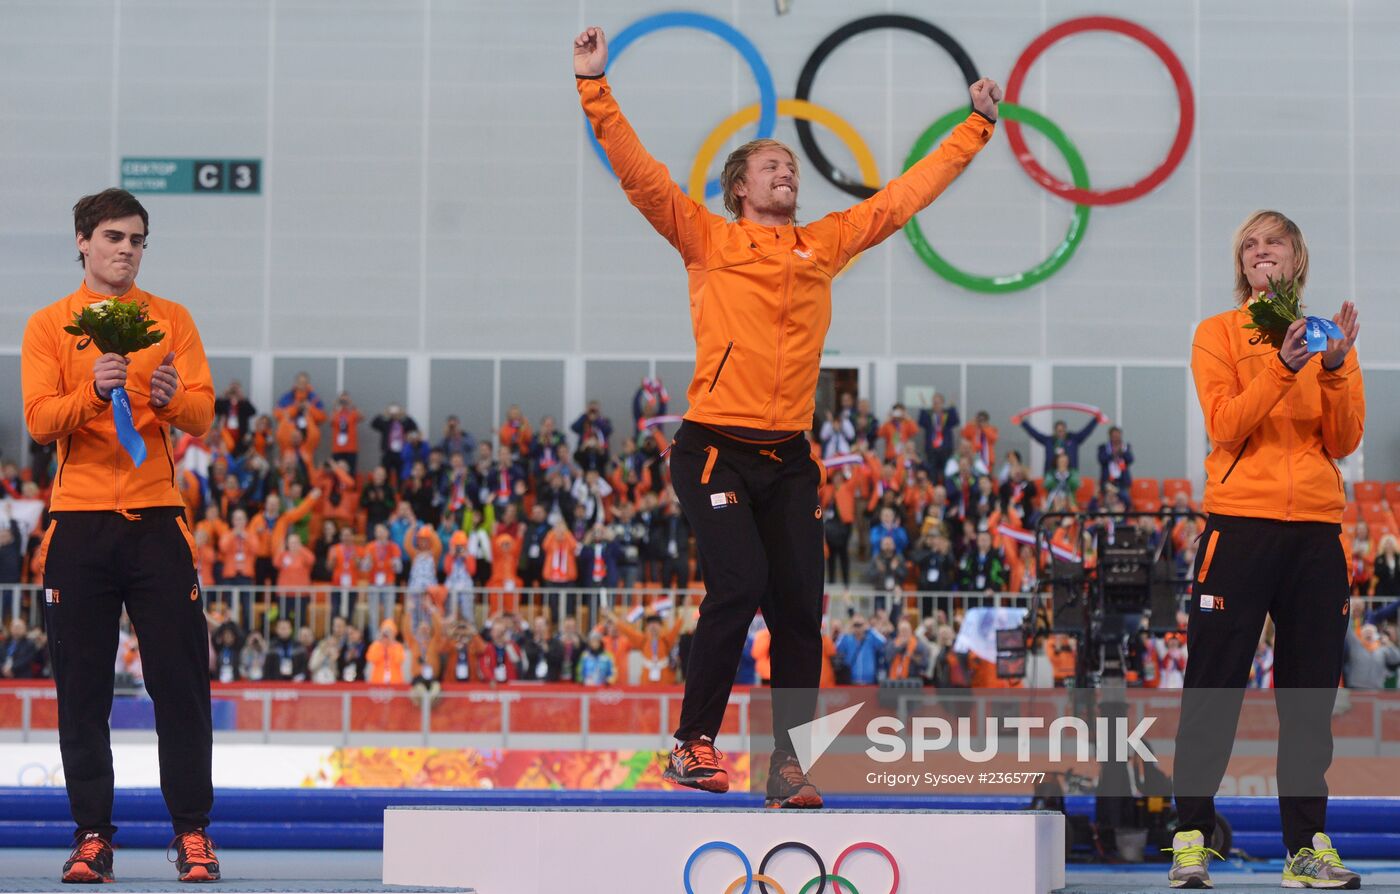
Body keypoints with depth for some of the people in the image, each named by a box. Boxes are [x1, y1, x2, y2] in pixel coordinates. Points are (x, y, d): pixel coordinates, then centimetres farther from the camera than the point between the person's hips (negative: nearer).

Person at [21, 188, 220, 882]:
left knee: (181, 681, -3)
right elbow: (39, 420, -4)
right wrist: (94, 391, -22)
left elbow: (202, 415, 2)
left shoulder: (172, 320, 10)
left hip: (156, 519, 0)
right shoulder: (48, 325, 7)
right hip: (79, 524, 0)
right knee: (82, 689, 1)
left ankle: (193, 832, 1)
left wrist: (171, 399, -20)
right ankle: (91, 836, 7)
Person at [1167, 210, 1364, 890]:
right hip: (1240, 524, -3)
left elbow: (1344, 441, 3)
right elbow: (1225, 426, -9)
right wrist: (1282, 368, -21)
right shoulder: (1219, 334, 6)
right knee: (1213, 688, -3)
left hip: (1316, 528, 3)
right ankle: (1191, 839, 1)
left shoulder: (1328, 337, 14)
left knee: (1310, 693, 4)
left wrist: (1335, 368, -11)